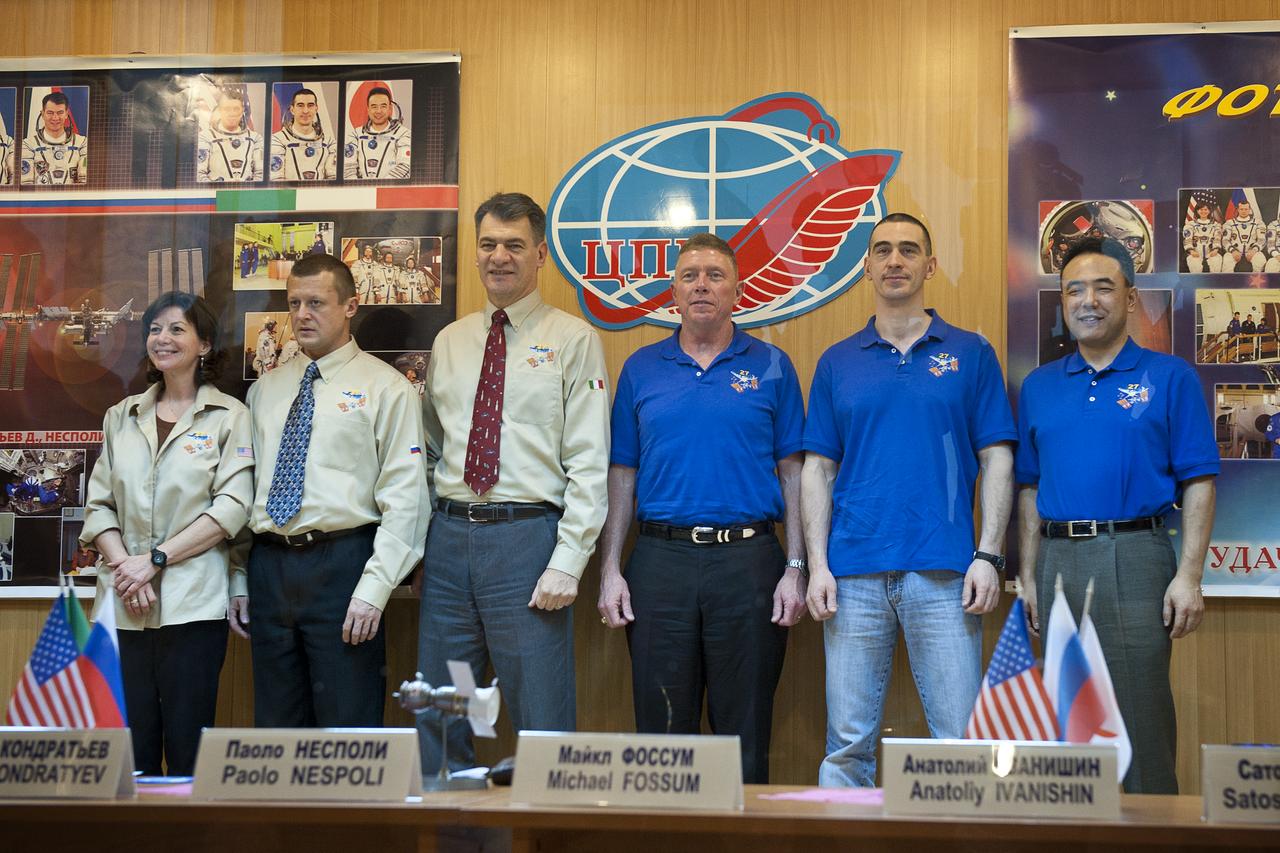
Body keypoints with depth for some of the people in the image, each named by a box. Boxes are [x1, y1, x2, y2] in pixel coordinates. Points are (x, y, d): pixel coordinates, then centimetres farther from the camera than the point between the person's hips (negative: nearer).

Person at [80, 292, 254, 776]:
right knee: (129, 746, 2)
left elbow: (232, 507, -6)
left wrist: (156, 558, -11)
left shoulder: (228, 416, 3)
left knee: (187, 745, -3)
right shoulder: (121, 417, 15)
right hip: (124, 604, 4)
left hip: (193, 603, -3)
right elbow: (98, 504, 11)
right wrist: (122, 564, -7)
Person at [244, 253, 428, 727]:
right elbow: (244, 487, 17)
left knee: (348, 727, -2)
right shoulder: (265, 389, 16)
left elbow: (405, 497, -8)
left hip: (340, 564, -5)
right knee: (275, 726, 11)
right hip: (269, 565, 5)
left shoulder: (384, 388, -1)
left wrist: (374, 590, -15)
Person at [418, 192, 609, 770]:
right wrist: (424, 540, 10)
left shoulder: (572, 340, -1)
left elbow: (589, 463, -7)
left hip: (527, 535, -5)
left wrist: (567, 563, -15)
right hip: (449, 535, 5)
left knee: (542, 723, 0)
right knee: (438, 720, 11)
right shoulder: (449, 343, 15)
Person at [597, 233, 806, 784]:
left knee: (745, 733, 5)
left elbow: (793, 472, 4)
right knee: (662, 731, 7)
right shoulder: (641, 369, 10)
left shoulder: (771, 367, 5)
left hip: (749, 559, -1)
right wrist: (609, 570, 2)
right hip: (661, 559, 1)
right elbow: (622, 475, 9)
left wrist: (796, 569, -5)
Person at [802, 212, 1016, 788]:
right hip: (855, 575, 2)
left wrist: (988, 555, -6)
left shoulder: (970, 354, 8)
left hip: (945, 574, -1)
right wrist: (817, 565, 0)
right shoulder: (837, 363, 12)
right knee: (848, 742, 5)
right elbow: (817, 470, 10)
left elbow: (997, 461, 5)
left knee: (961, 740, -1)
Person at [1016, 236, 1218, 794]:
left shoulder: (1170, 378, 1)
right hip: (1058, 561, 4)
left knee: (1141, 722, -4)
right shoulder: (1039, 386, 13)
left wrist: (1189, 575, -10)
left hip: (1134, 557, -4)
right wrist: (1029, 576, 8)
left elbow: (1198, 484, -3)